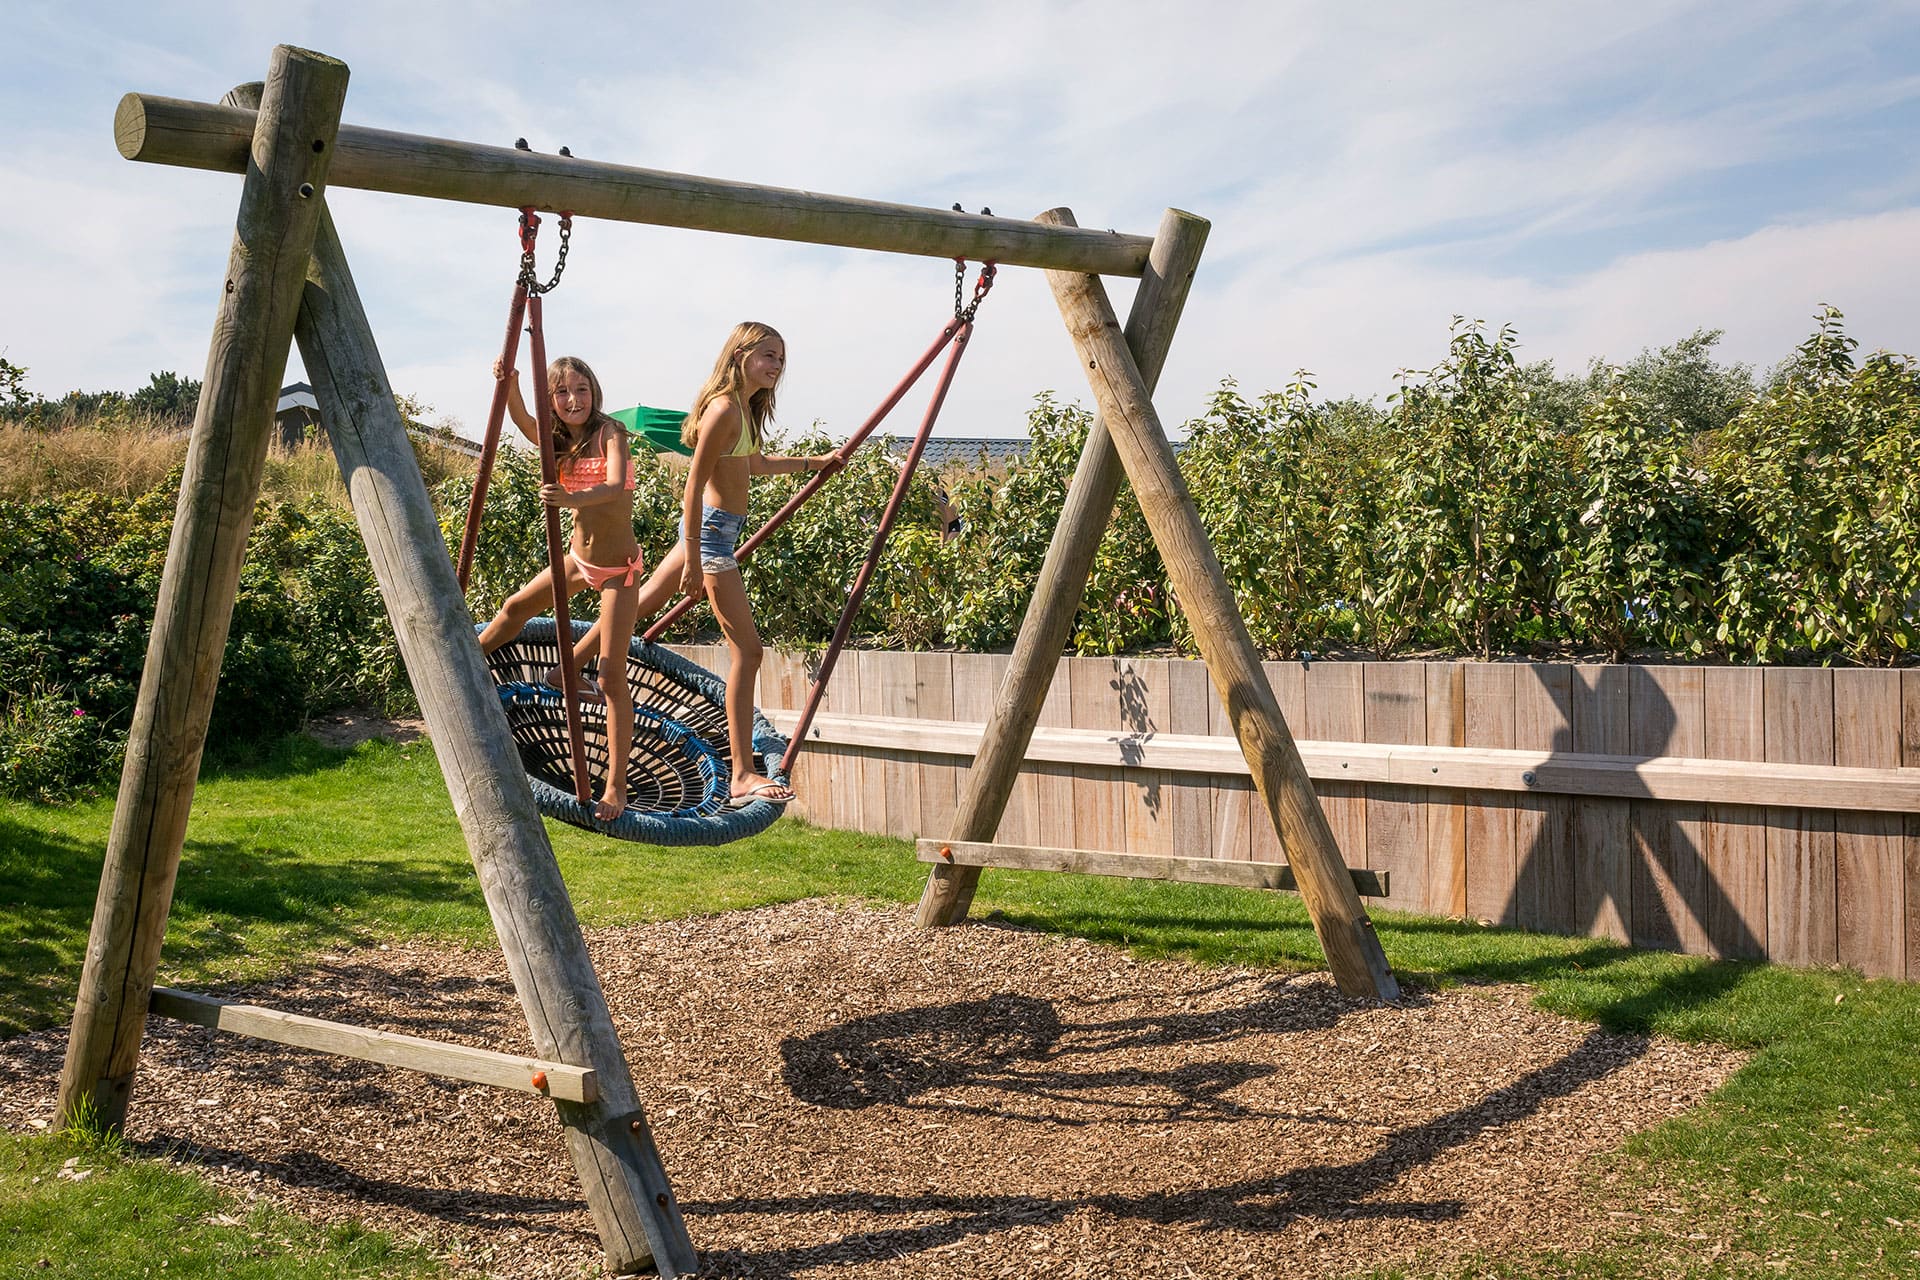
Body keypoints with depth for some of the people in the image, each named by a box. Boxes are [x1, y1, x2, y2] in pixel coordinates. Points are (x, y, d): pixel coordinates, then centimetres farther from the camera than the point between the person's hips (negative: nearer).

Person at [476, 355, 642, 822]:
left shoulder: (610, 433, -16)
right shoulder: (557, 441, 1)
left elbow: (616, 486, -35)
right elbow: (521, 419, -19)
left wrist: (572, 498, -53)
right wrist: (508, 385, -39)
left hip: (618, 568, -7)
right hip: (579, 559, 7)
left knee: (612, 676, -11)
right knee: (517, 607, 26)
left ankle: (616, 787, -6)